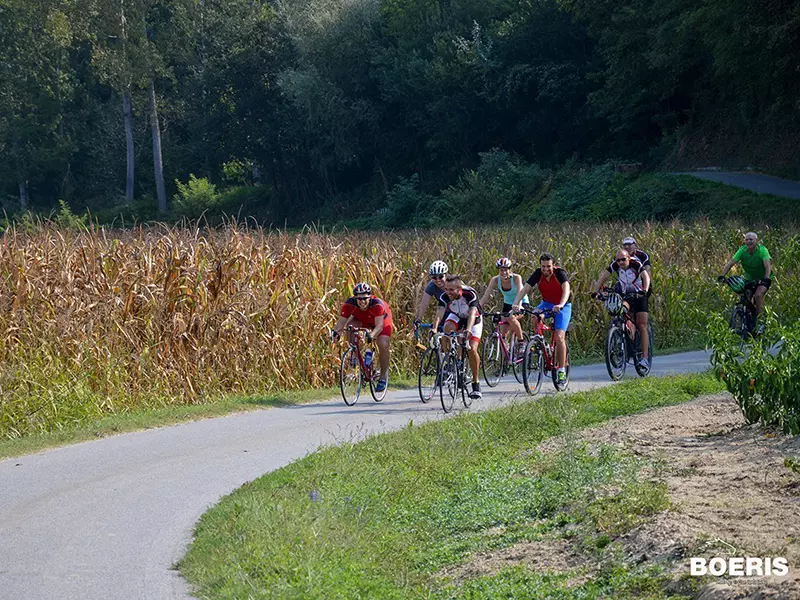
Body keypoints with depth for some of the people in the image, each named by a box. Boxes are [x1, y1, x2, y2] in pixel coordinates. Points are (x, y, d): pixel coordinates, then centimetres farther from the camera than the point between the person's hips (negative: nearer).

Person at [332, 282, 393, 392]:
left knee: (383, 345, -20)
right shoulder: (349, 304, -34)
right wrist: (336, 332, -57)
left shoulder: (377, 304, -41)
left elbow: (379, 325, -46)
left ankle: (384, 377, -1)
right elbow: (341, 322, -36)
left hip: (382, 318, -3)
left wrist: (372, 335, -65)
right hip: (361, 319, 3)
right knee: (349, 327, -29)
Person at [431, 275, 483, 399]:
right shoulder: (444, 296, -27)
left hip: (474, 320, -3)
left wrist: (468, 330, -64)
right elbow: (440, 313, -37)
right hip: (457, 316, 3)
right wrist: (434, 329, -55)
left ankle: (476, 383, -6)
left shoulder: (470, 294, -36)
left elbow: (472, 314, -47)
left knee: (472, 349, -20)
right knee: (447, 329, -32)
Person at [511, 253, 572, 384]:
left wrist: (560, 305, -56)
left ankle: (562, 369, -9)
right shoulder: (538, 274, -14)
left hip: (563, 306, -4)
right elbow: (524, 289, -22)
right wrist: (516, 304, -39)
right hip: (547, 303, 4)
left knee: (559, 337, -18)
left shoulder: (560, 273, -23)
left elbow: (566, 290, -38)